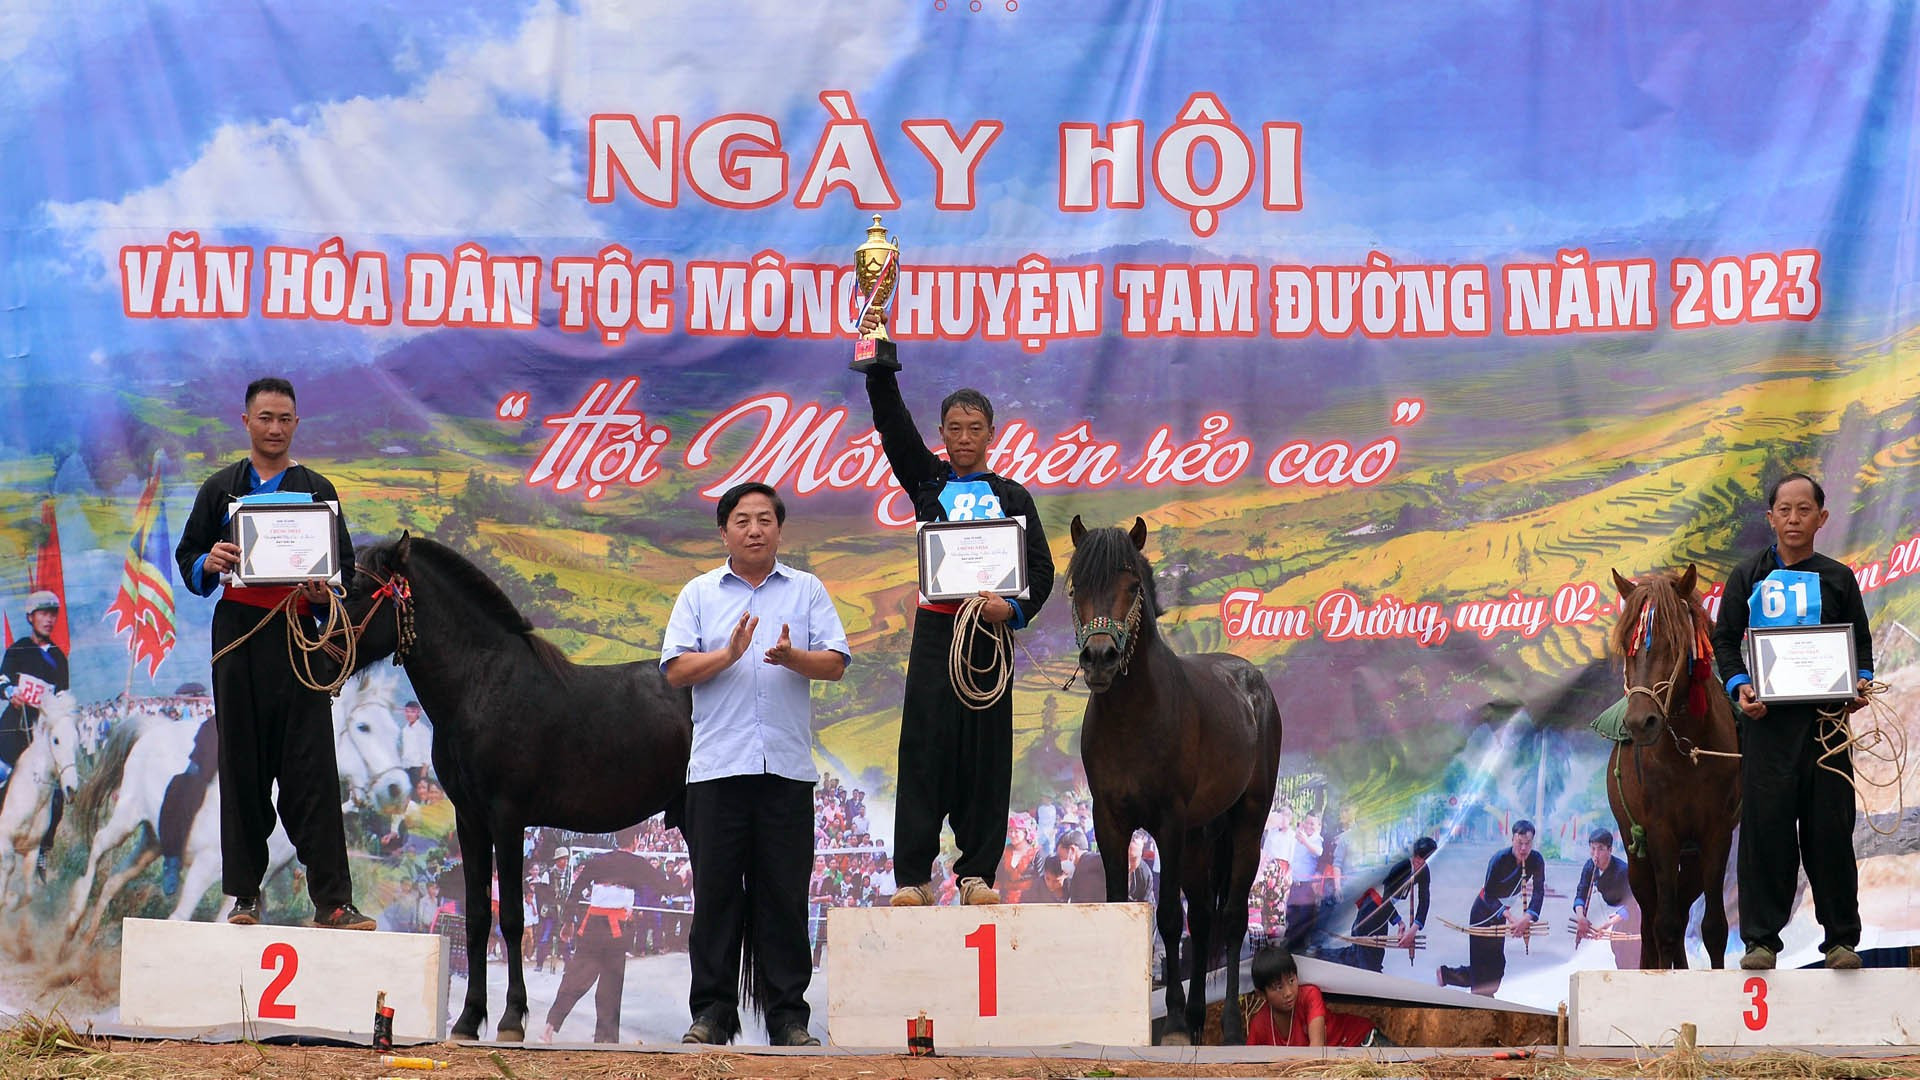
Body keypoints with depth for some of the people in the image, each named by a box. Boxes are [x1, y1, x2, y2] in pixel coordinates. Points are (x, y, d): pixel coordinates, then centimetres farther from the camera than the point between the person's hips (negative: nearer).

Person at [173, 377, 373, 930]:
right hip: (238, 635, 1)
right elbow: (187, 557, 13)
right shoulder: (221, 489, 14)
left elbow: (346, 568, 11)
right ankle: (245, 894, 11)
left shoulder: (317, 491, 12)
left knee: (311, 770, -7)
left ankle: (332, 901, -10)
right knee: (241, 765, 3)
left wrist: (326, 590, -11)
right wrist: (209, 563, -10)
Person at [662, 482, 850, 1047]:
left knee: (785, 894, 1)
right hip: (717, 765, 0)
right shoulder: (699, 594, 12)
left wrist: (793, 657, -17)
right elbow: (675, 669, 2)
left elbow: (835, 663, 2)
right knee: (716, 891, -1)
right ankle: (712, 1011, 4)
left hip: (787, 766, 0)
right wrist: (728, 654, -14)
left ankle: (787, 1013, 5)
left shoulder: (807, 591, 12)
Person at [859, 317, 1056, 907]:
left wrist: (1014, 607, -13)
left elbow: (1042, 567, 6)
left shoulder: (1013, 496, 12)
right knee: (925, 744, -5)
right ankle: (914, 876, -6)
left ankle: (978, 873, 4)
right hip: (936, 629, 0)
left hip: (989, 628, 0)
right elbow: (890, 418, 3)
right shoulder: (926, 480, 13)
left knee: (986, 747, 0)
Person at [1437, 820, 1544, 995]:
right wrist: (1509, 915, -42)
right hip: (1484, 911, -6)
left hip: (1500, 911, 6)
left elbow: (1538, 892, -21)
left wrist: (1527, 918, -39)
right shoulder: (1499, 860, -27)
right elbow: (1489, 895, -28)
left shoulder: (1536, 861, -14)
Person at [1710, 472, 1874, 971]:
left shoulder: (1837, 579, 12)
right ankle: (1761, 939, 2)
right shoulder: (1747, 578, 9)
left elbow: (1861, 643, 13)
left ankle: (1841, 937, 8)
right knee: (1765, 826, -3)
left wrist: (1861, 683, -7)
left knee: (1830, 826, 0)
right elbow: (1724, 641, 8)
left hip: (1825, 717, 1)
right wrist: (1739, 686, -10)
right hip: (1766, 718, 0)